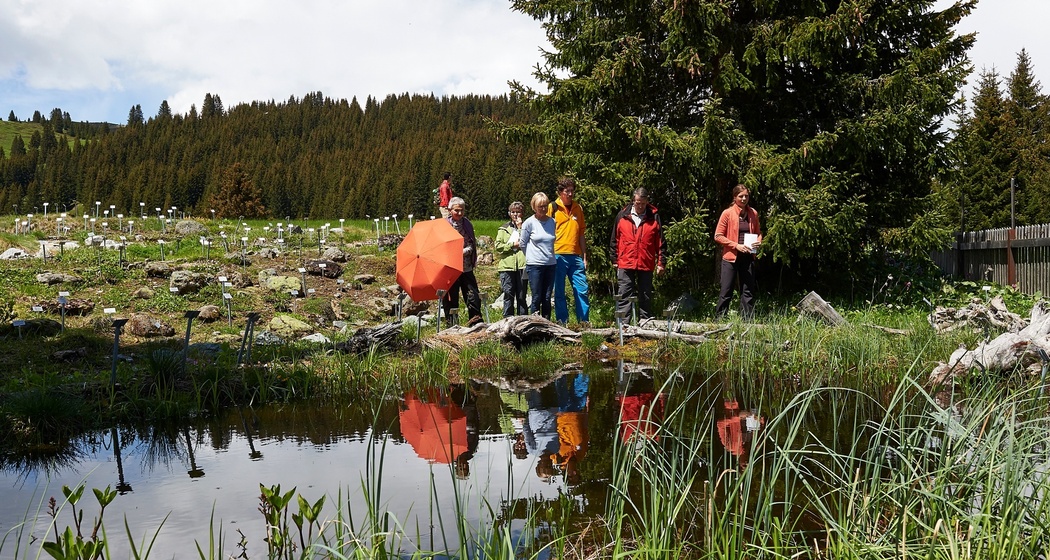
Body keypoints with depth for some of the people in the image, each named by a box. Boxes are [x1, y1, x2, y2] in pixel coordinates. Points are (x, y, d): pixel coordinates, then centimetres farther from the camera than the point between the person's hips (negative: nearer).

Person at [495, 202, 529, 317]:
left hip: (522, 265, 0)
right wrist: (513, 245, -5)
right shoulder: (503, 229, 14)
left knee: (522, 296, 3)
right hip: (507, 265, 0)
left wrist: (520, 228, -6)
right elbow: (498, 247, 3)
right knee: (508, 295, -1)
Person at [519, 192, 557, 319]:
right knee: (537, 298, -2)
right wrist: (530, 258, 10)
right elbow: (523, 243, 6)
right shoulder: (529, 223, -4)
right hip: (535, 265, -4)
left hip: (550, 264, 4)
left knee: (547, 298, 5)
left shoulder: (552, 222, 8)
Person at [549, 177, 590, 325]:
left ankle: (584, 322, 7)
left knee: (582, 290, 1)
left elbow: (581, 234, 17)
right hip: (558, 256, -4)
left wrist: (584, 257, 13)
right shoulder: (552, 207, 0)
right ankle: (562, 323, 8)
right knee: (559, 293, 2)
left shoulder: (578, 208, 13)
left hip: (575, 256, 4)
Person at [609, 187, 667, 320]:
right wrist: (615, 260, 7)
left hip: (646, 264, 1)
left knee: (645, 297, 9)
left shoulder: (654, 217, 4)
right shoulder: (622, 216, 4)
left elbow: (661, 243, 4)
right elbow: (614, 240, 9)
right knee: (624, 296, -4)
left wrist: (661, 262, 0)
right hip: (625, 264, 0)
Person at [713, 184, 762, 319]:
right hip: (731, 257, -4)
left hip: (748, 257, 4)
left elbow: (758, 232, 21)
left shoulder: (753, 214, 7)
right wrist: (736, 245, -15)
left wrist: (758, 241, -3)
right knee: (726, 292, -1)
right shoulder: (727, 213, -5)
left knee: (748, 291, 6)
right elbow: (718, 236, -7)